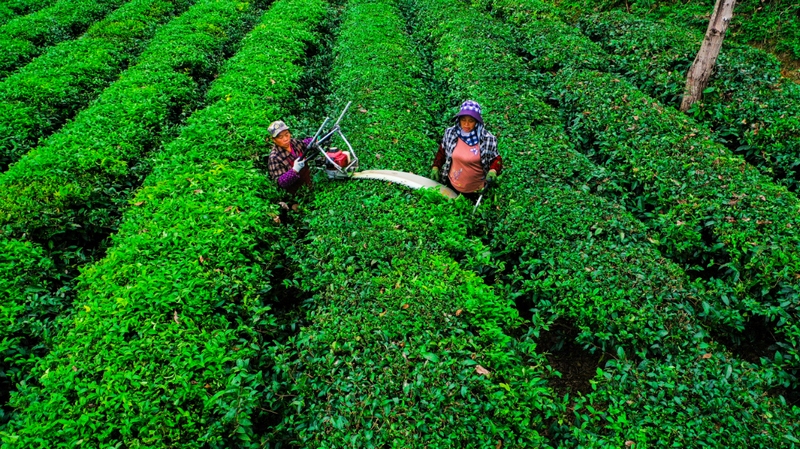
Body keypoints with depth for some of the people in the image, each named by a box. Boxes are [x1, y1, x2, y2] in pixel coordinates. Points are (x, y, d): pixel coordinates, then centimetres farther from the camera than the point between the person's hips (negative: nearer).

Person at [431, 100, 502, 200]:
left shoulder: (487, 139, -21)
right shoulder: (450, 133, -14)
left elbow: (496, 159, -10)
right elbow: (442, 151, 3)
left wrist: (493, 171, -29)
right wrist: (435, 167, -4)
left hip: (475, 189, -2)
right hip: (451, 184, 2)